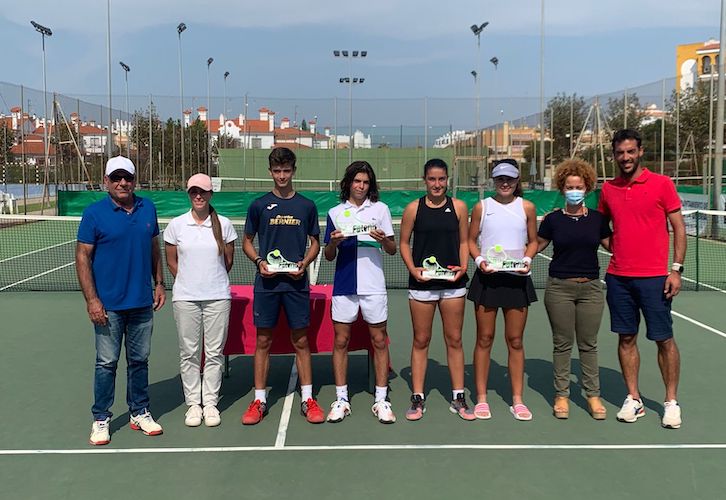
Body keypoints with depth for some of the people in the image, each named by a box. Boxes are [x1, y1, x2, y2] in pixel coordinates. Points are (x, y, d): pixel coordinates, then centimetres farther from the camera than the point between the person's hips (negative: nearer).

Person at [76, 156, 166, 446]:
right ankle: (101, 419, 18)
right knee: (106, 363, 4)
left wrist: (159, 283, 8)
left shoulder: (147, 208, 6)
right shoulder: (94, 213, -7)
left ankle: (139, 413, 27)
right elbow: (82, 257, -7)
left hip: (143, 303, 4)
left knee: (140, 360, 13)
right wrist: (91, 299, -13)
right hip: (109, 306, -4)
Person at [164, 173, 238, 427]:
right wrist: (189, 282, 9)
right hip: (185, 298, 0)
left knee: (214, 353, 4)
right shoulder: (176, 225, 3)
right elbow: (172, 261, 10)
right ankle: (193, 403, 16)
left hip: (217, 297, 0)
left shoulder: (223, 224, 2)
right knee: (189, 352, 5)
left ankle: (210, 403, 14)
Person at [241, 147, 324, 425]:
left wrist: (304, 263, -7)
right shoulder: (259, 205, 4)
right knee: (263, 341, 5)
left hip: (296, 283, 0)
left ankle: (307, 399, 15)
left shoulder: (306, 206, 6)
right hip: (266, 283, 0)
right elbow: (247, 242, 10)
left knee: (301, 341, 5)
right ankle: (259, 400, 16)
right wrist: (259, 261, -9)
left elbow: (315, 243, 12)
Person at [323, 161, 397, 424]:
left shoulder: (381, 209, 6)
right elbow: (329, 255, 10)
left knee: (379, 341, 3)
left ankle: (381, 400, 13)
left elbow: (393, 250, 6)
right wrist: (333, 242, -11)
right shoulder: (335, 213, 9)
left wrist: (384, 240, -15)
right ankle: (341, 399, 15)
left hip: (374, 285, -1)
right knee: (341, 341, 4)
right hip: (344, 285, 1)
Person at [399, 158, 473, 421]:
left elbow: (463, 241, 9)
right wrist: (413, 269, -10)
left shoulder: (458, 207, 4)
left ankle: (458, 398, 19)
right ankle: (418, 399, 16)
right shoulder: (413, 208, 1)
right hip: (422, 283, -1)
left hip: (453, 283, 1)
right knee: (421, 340, 5)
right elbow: (404, 243, 5)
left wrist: (462, 267, -7)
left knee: (454, 340, 7)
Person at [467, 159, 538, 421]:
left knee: (515, 340, 6)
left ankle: (517, 400, 16)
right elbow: (471, 240, 8)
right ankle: (481, 398, 13)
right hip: (487, 277, -1)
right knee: (484, 339, 3)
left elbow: (533, 241, 12)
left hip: (517, 277, 1)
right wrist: (479, 259, -10)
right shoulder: (481, 207, 4)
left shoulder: (527, 207, 6)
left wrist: (527, 259, -6)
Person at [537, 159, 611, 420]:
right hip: (559, 288, -1)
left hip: (590, 287, 1)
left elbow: (614, 245, 13)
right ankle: (561, 395, 17)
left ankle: (593, 395, 19)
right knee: (562, 343, 5)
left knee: (588, 344, 8)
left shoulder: (597, 218, 5)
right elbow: (535, 246, 7)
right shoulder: (553, 219, 1)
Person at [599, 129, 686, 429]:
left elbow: (679, 228, -1)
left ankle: (671, 403, 15)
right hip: (618, 277, 3)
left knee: (664, 340, 2)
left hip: (654, 277, -3)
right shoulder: (608, 189, 9)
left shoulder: (662, 184, -2)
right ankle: (633, 400, 18)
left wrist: (676, 269, -7)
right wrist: (614, 247, 4)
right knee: (626, 338, 7)